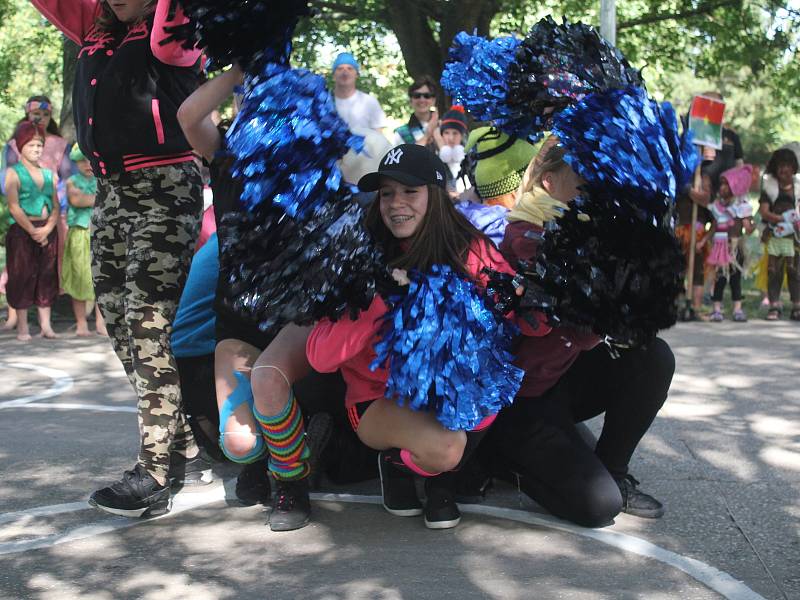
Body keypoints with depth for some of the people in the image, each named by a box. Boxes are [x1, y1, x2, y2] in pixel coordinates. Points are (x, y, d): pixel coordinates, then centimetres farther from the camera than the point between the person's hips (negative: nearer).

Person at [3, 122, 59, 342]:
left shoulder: (49, 174, 12)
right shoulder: (14, 173, -1)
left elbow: (56, 205, 6)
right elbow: (14, 207, -10)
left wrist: (47, 229, -10)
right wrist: (32, 230, -15)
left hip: (47, 231, 4)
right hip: (22, 231, -4)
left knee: (47, 276, 4)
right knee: (22, 276, -3)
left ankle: (45, 325, 8)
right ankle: (22, 327, 3)